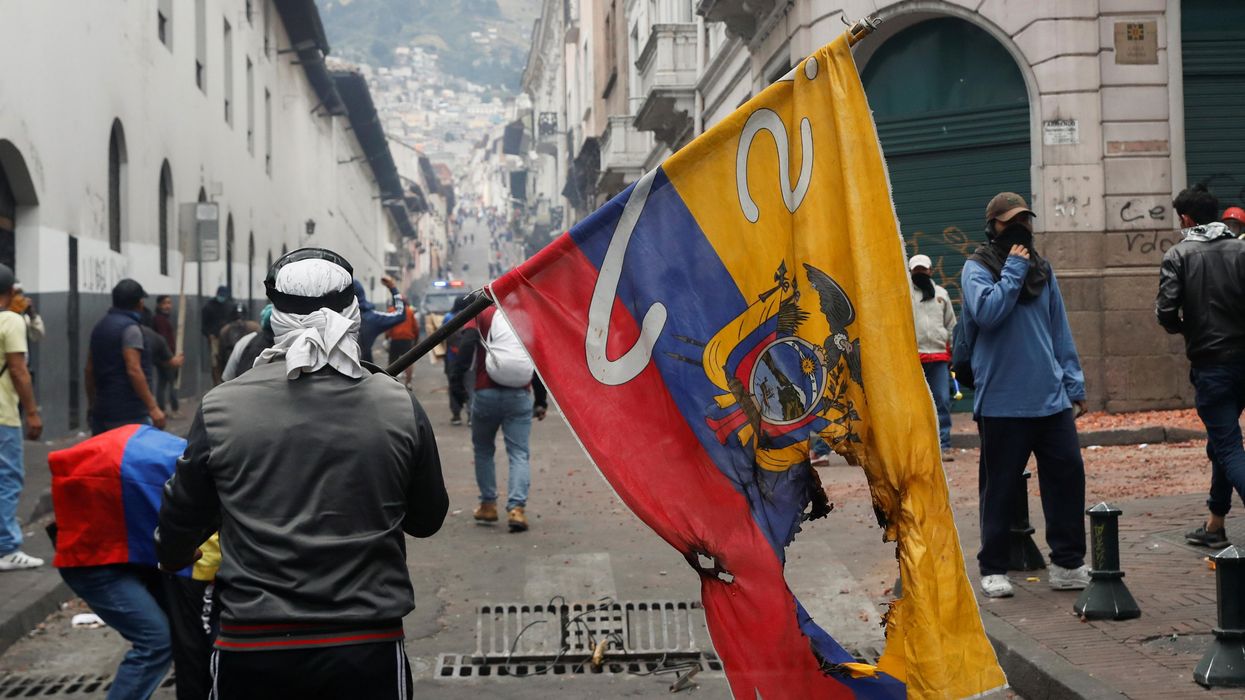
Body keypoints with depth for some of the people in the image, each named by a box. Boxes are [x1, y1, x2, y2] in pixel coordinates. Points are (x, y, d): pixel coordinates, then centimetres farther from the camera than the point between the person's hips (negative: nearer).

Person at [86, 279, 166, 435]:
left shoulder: (100, 326, 14)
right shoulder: (130, 328, -12)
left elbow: (89, 369, 17)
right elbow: (134, 371, -20)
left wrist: (92, 404, 26)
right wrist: (153, 408, -21)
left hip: (102, 410, 9)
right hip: (130, 414, -9)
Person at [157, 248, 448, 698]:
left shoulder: (221, 408, -7)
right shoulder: (400, 407, -7)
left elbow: (183, 519, 6)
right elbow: (427, 520, 5)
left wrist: (171, 558, 28)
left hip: (252, 654, 1)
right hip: (367, 649, 0)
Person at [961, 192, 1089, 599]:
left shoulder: (1042, 269, 15)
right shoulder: (977, 269, -1)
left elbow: (1060, 331, 16)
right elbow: (987, 311, -21)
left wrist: (1074, 385, 12)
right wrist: (1013, 271, -12)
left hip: (1052, 398, 5)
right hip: (1003, 401, -5)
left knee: (1068, 473, 2)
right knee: (999, 487, 3)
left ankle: (1068, 564, 14)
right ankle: (993, 569, 14)